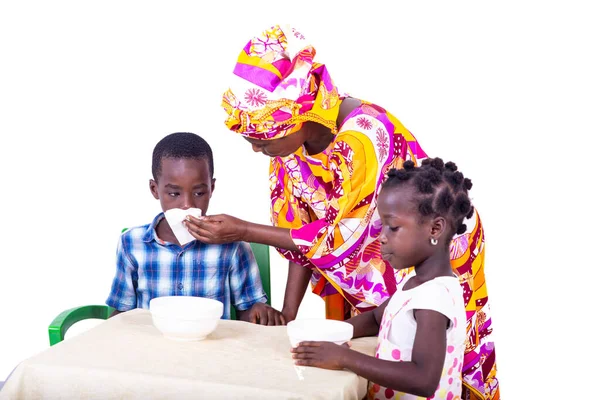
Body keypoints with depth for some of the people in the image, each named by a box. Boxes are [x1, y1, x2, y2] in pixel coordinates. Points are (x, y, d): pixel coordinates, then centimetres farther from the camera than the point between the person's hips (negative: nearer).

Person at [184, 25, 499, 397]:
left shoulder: (364, 138, -34)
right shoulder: (291, 134, -11)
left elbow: (341, 239, -28)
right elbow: (304, 230, -5)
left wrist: (243, 231, -26)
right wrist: (287, 315, -10)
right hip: (364, 270, 6)